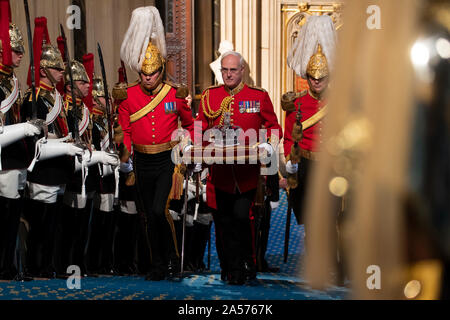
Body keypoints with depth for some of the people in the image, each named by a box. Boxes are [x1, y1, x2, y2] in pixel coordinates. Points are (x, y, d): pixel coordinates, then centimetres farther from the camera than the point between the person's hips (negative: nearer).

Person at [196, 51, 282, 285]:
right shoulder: (209, 96, 10)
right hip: (219, 171, 3)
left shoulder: (259, 96, 4)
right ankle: (230, 267, 20)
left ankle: (239, 266, 6)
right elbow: (199, 127, 15)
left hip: (247, 171, -2)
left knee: (241, 217, -10)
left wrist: (266, 145, -10)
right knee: (223, 221, 6)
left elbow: (274, 127, 9)